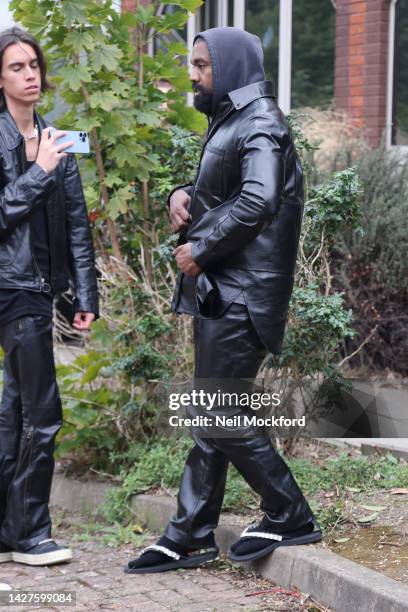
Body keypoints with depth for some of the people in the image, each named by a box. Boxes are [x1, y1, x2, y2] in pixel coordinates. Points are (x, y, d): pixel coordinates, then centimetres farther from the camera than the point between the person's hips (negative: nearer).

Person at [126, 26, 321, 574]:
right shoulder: (230, 121, 18)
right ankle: (190, 536, 18)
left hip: (240, 296, -10)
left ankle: (290, 516, 9)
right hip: (219, 291, 10)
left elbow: (257, 202, -28)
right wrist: (184, 193, 4)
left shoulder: (260, 124, -13)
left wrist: (199, 249, -18)